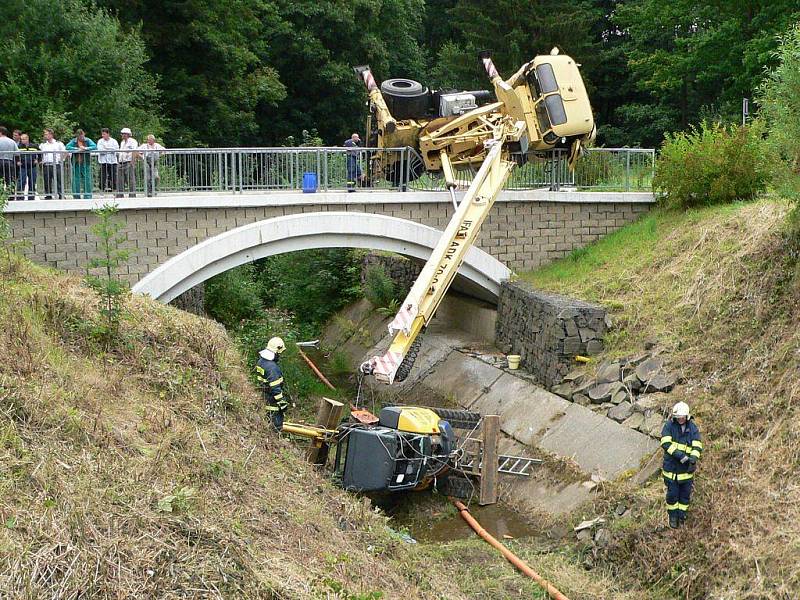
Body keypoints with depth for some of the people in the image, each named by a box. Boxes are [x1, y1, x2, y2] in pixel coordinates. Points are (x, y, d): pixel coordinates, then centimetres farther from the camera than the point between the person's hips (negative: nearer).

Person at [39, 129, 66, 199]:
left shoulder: (58, 144, 4)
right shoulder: (42, 145, 12)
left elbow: (65, 153, 8)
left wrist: (61, 159, 1)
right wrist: (41, 160, 5)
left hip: (56, 165, -3)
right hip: (46, 166, 3)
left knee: (59, 182, -4)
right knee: (47, 183, 4)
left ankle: (61, 196, -1)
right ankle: (48, 197, 10)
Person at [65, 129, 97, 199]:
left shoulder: (88, 140, 4)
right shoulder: (73, 141, 5)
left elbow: (94, 147, -6)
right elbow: (67, 147, -7)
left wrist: (85, 148, -18)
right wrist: (77, 149, -16)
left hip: (85, 164, -1)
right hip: (76, 164, 1)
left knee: (87, 180, -3)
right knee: (76, 181, 3)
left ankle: (87, 197, 2)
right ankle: (76, 197, 11)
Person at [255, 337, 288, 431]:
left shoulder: (261, 361, 2)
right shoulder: (272, 367, -28)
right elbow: (275, 389, -26)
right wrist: (282, 402, -20)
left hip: (265, 394, 9)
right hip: (273, 398, -9)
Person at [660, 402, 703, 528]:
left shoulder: (693, 428, -4)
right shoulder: (669, 425, -10)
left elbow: (697, 446, -11)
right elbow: (666, 443, -21)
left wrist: (693, 460, -31)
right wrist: (681, 456, -28)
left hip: (686, 468, 2)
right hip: (671, 466, -2)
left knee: (685, 493, 11)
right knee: (672, 493, 6)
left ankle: (682, 516, 30)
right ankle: (673, 517, 25)